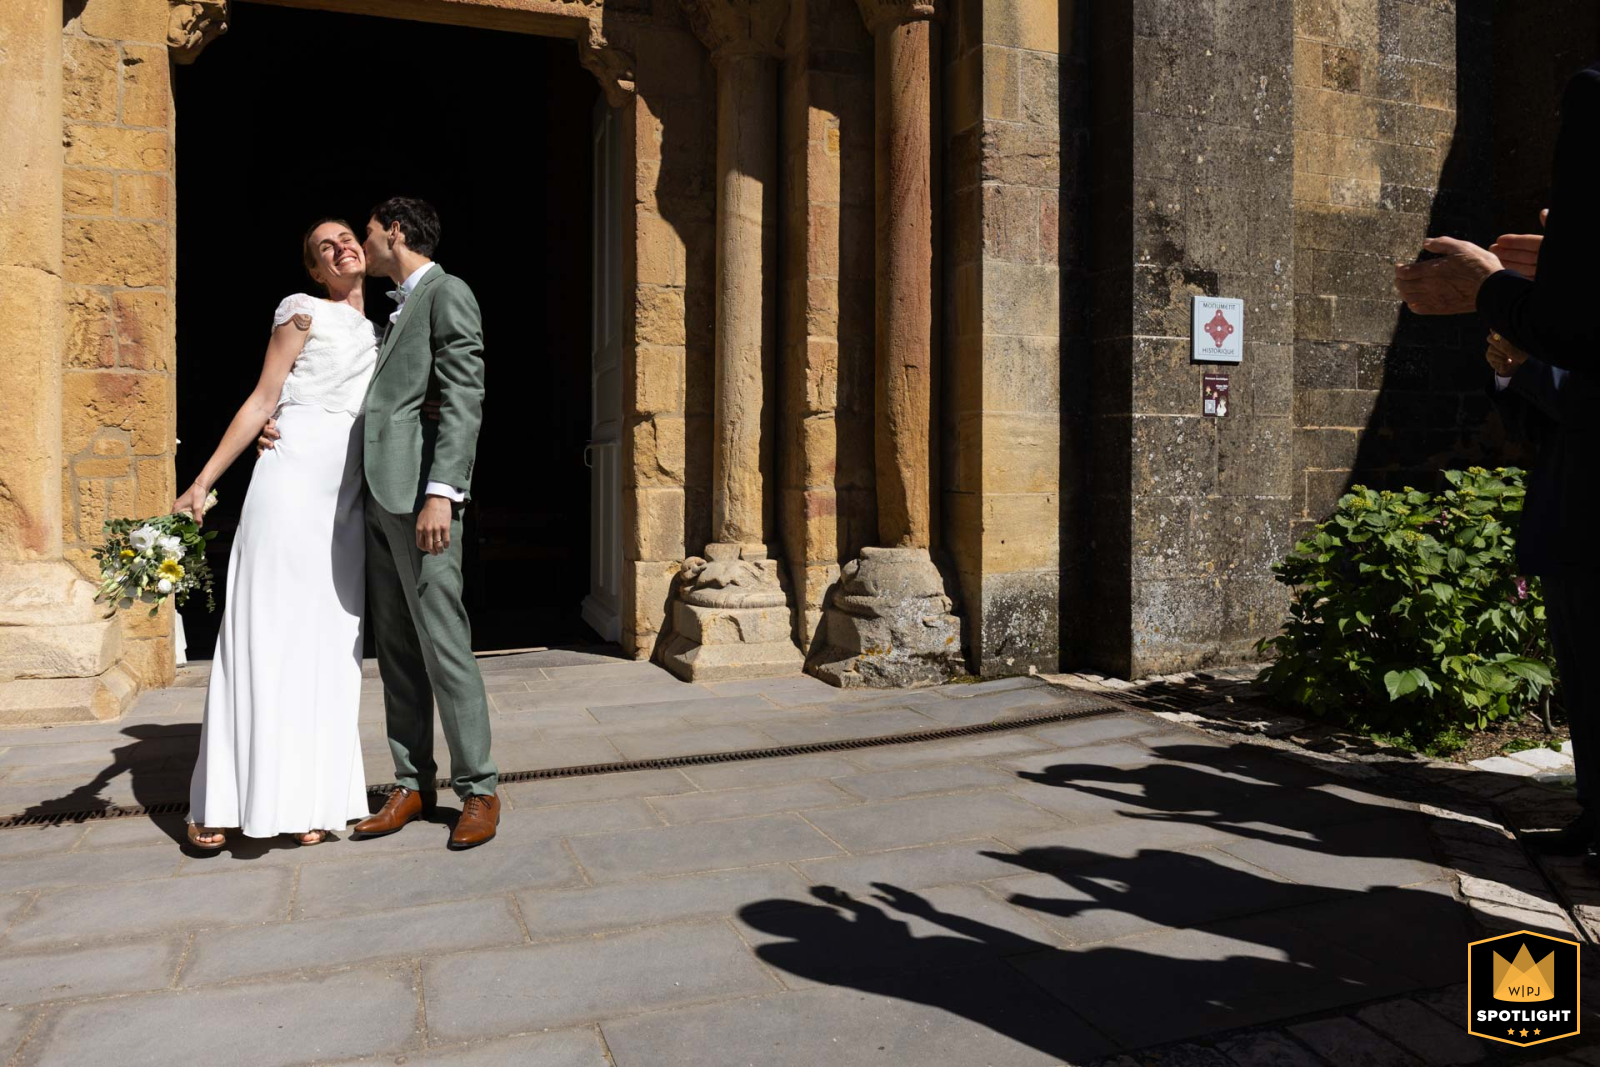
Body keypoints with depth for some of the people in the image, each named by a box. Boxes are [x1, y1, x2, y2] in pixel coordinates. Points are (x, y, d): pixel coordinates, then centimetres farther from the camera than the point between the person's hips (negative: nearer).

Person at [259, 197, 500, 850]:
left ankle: (479, 791, 3)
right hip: (379, 495, 9)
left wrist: (440, 492, -23)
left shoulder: (448, 293, -1)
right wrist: (288, 429, 11)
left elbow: (463, 400, -13)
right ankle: (413, 785, 18)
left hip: (420, 493, -9)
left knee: (442, 643, -7)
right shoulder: (397, 308, 25)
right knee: (395, 647, 9)